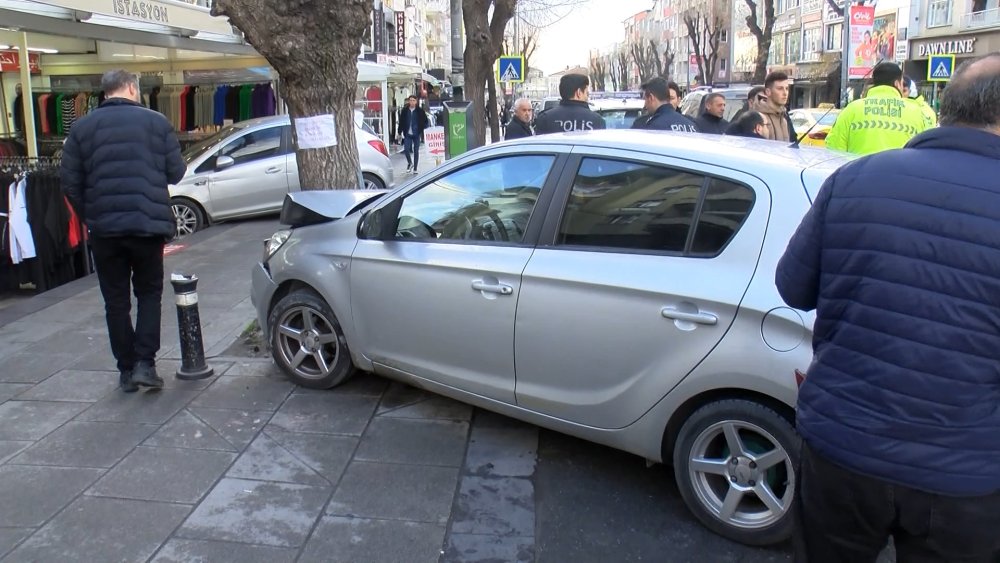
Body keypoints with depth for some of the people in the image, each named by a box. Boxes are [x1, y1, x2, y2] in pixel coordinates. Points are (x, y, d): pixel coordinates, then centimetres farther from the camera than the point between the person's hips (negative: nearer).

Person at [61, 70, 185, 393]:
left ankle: (126, 370, 15)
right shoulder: (156, 122, -1)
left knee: (116, 301, 11)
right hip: (148, 224, -1)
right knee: (149, 294, 14)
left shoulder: (82, 127, 3)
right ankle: (145, 363, 3)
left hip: (104, 228, 1)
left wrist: (90, 217, 14)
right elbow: (176, 172, 1)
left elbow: (70, 183, 2)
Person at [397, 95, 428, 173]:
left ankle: (415, 169, 12)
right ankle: (410, 163, 19)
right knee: (406, 149, -9)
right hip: (407, 134, 1)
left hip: (416, 134, -1)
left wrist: (423, 132, -4)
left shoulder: (420, 111, -1)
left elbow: (425, 121, 4)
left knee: (416, 151, 3)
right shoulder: (404, 111, 3)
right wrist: (400, 132, 3)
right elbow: (401, 122, 7)